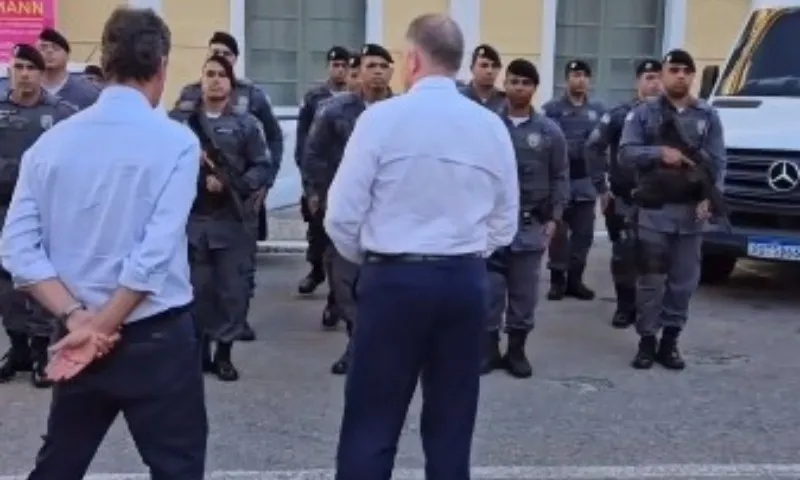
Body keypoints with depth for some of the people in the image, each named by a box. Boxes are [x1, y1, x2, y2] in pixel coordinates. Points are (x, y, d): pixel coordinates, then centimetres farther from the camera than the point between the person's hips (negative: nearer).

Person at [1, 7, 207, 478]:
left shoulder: (52, 141, 1)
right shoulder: (175, 141, -11)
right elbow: (156, 252, -19)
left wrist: (76, 319, -7)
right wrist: (101, 325, -12)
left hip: (76, 339, 5)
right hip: (157, 338, -4)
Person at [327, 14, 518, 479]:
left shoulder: (382, 117, -8)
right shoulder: (492, 126, 3)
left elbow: (342, 215, -7)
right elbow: (505, 224, 8)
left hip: (395, 279, -4)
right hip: (467, 282, 4)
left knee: (372, 425, 3)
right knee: (451, 426, 13)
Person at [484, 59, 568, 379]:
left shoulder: (549, 131, 4)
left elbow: (560, 177, 6)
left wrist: (554, 218, -1)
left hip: (531, 225, 1)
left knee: (524, 292, 8)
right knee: (489, 290, 2)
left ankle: (517, 350, 19)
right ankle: (489, 349, 14)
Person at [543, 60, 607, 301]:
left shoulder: (598, 110, 8)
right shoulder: (551, 109, -4)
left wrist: (601, 182, 5)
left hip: (586, 183, 4)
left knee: (584, 233, 8)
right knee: (559, 233, 1)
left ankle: (575, 279, 18)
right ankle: (557, 279, 11)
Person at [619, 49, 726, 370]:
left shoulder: (708, 116, 8)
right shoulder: (643, 114, 4)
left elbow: (718, 162, 3)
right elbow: (626, 154, -5)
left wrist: (710, 198, -11)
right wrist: (660, 152, -20)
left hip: (692, 210, 2)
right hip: (654, 210, -2)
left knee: (684, 280, 6)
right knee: (650, 279, 0)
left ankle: (670, 341, 17)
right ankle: (647, 341, 11)